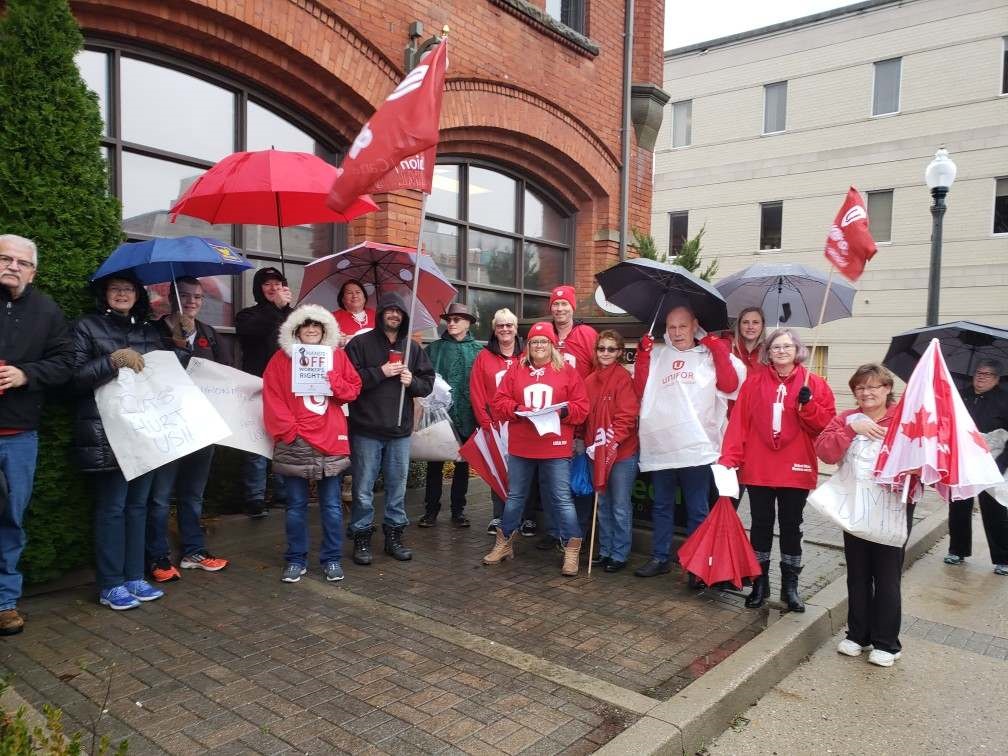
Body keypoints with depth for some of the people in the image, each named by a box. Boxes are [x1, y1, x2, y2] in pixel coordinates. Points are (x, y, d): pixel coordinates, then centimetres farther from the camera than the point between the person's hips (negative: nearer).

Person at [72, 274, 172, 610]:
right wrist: (113, 360, -19)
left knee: (137, 504, 10)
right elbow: (74, 377, -7)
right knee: (112, 507, -2)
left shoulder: (151, 331, 17)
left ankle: (134, 577, 19)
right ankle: (110, 585, 7)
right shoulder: (87, 327, 3)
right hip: (107, 434, -5)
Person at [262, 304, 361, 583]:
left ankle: (332, 559, 18)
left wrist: (334, 382, -12)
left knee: (331, 505, 6)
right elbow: (272, 398, -4)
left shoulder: (337, 355, 7)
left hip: (330, 441, 1)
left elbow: (353, 389, 7)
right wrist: (288, 430, -12)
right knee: (296, 506, 8)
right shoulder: (281, 358, 2)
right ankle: (296, 560, 19)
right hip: (293, 443, -1)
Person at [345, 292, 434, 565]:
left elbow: (428, 383, 12)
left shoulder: (413, 348, 11)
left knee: (397, 487, 11)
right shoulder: (360, 343, -2)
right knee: (363, 489, 3)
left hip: (400, 430, 4)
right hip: (366, 429, -4)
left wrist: (412, 381, -8)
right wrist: (380, 372, -17)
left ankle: (394, 535, 24)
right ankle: (362, 538, 17)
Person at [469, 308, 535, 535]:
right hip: (494, 426, 1)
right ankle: (498, 517, 17)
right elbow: (476, 394, 1)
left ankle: (528, 518, 14)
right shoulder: (484, 357, 4)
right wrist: (486, 423, -6)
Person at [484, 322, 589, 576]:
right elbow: (499, 403, 3)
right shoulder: (515, 371, 7)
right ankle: (504, 543, 28)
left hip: (556, 448, -2)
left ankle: (572, 548, 10)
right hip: (520, 447, 2)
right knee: (515, 496, 14)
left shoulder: (567, 371, 2)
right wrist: (517, 409, -15)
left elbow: (582, 407, -1)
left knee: (561, 498, 1)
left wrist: (563, 410, -19)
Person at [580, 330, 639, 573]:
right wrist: (589, 442, 5)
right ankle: (605, 551, 28)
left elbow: (627, 415, -15)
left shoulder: (623, 377, -10)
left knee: (620, 507, 3)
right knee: (603, 504, 16)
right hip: (597, 451, 6)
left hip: (622, 452, -6)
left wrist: (612, 439, -22)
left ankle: (619, 555, 15)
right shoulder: (590, 380, 7)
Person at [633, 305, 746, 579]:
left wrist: (718, 350, -8)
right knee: (662, 507, 13)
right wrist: (643, 355, -3)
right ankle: (659, 558, 24)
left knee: (698, 511, 5)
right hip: (660, 447, 3)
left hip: (697, 448, -2)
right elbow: (641, 390, 1)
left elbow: (730, 385, -8)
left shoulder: (709, 355, 6)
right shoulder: (656, 355, 11)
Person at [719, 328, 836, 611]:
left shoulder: (814, 384, 0)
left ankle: (790, 586, 23)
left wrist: (807, 403, -20)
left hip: (795, 470, 0)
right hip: (758, 469, 1)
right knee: (761, 525, 10)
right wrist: (729, 458, -11)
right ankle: (760, 583, 23)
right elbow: (739, 421, -4)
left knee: (791, 527, 10)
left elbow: (827, 423, -4)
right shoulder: (754, 381, 2)